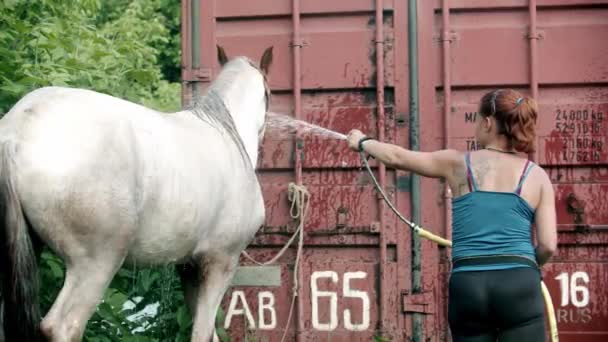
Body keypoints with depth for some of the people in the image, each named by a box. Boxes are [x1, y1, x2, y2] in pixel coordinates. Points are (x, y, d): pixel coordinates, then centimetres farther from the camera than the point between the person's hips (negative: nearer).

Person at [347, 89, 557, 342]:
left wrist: (362, 142, 39)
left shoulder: (459, 163, 9)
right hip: (519, 287, -1)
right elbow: (548, 245, 2)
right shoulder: (537, 176, 8)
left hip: (467, 286, 1)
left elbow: (396, 157, 20)